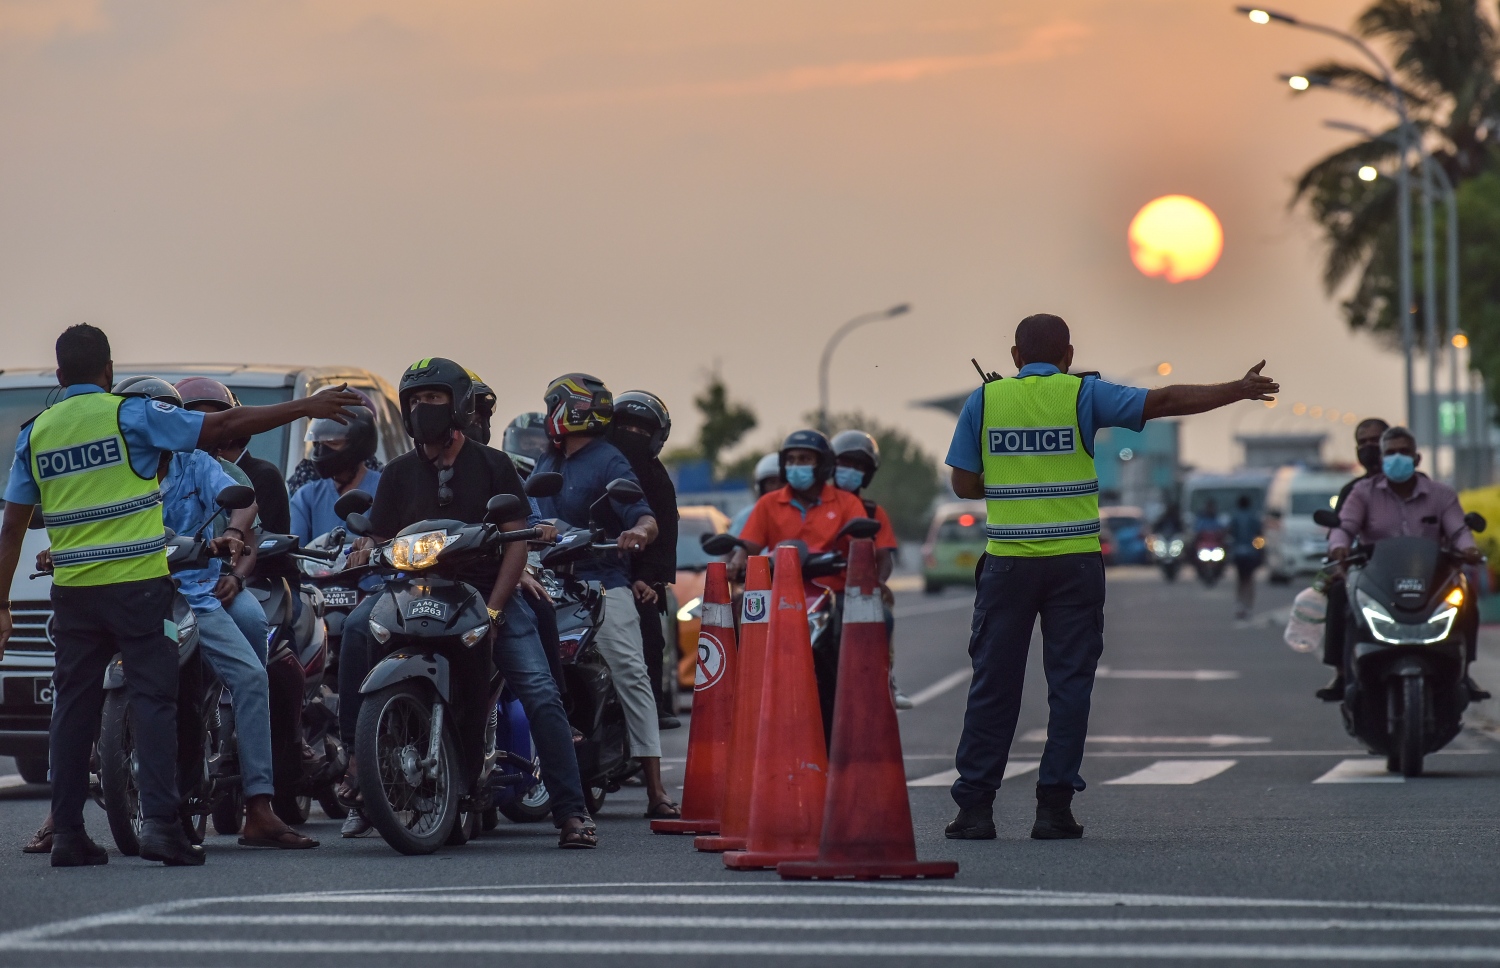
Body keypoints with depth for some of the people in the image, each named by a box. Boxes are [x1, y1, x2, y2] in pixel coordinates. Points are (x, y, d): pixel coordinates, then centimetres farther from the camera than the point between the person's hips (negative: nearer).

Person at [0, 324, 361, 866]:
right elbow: (223, 426, -4)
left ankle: (66, 832, 8)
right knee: (153, 700, -4)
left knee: (74, 708, 9)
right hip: (137, 585, -4)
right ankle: (159, 821, -14)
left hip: (72, 592, 4)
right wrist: (304, 409, 2)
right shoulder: (130, 415, -3)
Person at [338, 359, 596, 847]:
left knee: (540, 692, -17)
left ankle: (571, 811, -13)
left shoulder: (493, 465, 4)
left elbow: (516, 541, -1)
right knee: (358, 627, -29)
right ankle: (357, 752, -25)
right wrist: (366, 551, -18)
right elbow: (383, 540, 8)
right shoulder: (398, 474, 11)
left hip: (490, 591, -1)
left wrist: (492, 610, -13)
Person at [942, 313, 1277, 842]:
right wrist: (1238, 390, 4)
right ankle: (1054, 806, 0)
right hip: (1075, 562, -1)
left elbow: (964, 484, 6)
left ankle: (974, 805, 3)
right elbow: (1164, 402, -3)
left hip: (1007, 564, 1)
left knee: (993, 684, 5)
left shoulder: (984, 401, 5)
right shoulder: (1083, 395, 0)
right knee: (1069, 683, 4)